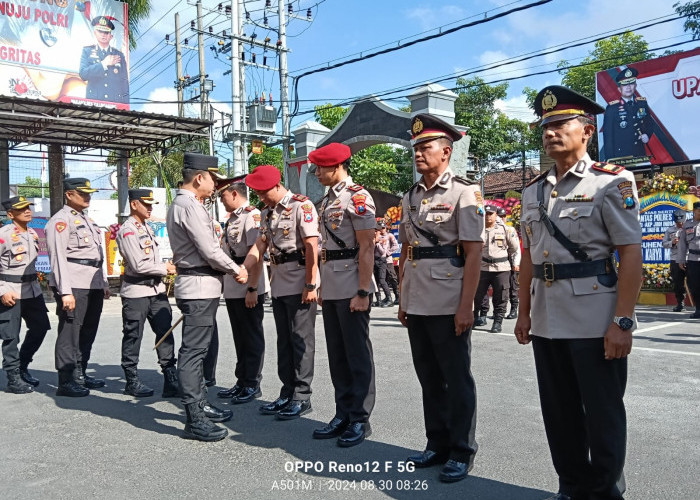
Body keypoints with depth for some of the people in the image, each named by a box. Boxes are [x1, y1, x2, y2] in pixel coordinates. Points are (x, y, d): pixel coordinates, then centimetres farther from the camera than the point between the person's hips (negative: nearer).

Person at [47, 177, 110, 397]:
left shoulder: (88, 220, 21)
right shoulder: (61, 221, -7)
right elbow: (58, 258, -15)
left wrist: (104, 283, 20)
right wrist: (65, 292, -21)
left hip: (93, 285, 9)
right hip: (74, 286, -9)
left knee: (88, 332, 13)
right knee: (69, 333, -4)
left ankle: (80, 374, 24)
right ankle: (65, 382, 2)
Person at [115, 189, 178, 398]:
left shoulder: (147, 228, 16)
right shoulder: (127, 231, -12)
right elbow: (138, 265, -18)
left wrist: (166, 268, 10)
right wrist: (165, 269, -10)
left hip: (156, 289, 8)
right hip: (136, 291, -8)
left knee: (165, 332, 3)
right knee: (133, 336, 4)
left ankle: (171, 377, 6)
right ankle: (132, 381, 15)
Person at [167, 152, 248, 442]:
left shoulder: (182, 203, 19)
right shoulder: (189, 205, -14)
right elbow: (210, 250, -17)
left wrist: (231, 270, 12)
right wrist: (236, 270, -3)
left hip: (200, 286, 11)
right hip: (199, 287, -11)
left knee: (198, 349, 17)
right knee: (193, 351, -8)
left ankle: (201, 405, 30)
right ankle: (195, 420, -4)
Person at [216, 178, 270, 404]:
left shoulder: (252, 215, -13)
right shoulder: (231, 219, 17)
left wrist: (252, 288, -23)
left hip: (248, 289, -9)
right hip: (232, 289, 9)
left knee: (252, 337, 2)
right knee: (240, 338, 16)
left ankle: (252, 385, 12)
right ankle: (242, 382, 27)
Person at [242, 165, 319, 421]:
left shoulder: (301, 206, -11)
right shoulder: (267, 213, 15)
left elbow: (311, 247, -15)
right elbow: (260, 244, 14)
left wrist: (310, 285, -18)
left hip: (300, 284, -8)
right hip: (278, 284, 9)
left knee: (301, 340, -1)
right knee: (284, 340, 13)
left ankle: (302, 397, 8)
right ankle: (287, 393, 23)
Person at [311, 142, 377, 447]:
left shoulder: (357, 196, -10)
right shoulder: (328, 199, 17)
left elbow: (367, 247, -15)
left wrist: (362, 292, -19)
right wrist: (321, 286, 18)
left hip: (351, 289, -9)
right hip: (331, 289, 9)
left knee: (357, 354, 1)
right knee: (337, 354, 13)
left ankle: (360, 419, 12)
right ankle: (343, 414, 24)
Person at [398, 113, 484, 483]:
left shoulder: (463, 192, -7)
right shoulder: (410, 197, 12)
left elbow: (473, 253, -11)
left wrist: (466, 306, -16)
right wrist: (402, 299, 14)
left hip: (449, 305, -6)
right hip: (416, 304, 7)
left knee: (457, 379, 5)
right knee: (428, 377, 15)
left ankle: (462, 452, 19)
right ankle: (437, 444, 30)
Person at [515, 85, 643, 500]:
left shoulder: (612, 182, -5)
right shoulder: (533, 192, 12)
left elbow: (632, 255, -11)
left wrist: (623, 321, -17)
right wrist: (524, 313, 13)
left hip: (595, 322, -5)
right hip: (546, 323, 6)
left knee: (602, 415, 7)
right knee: (559, 414, 15)